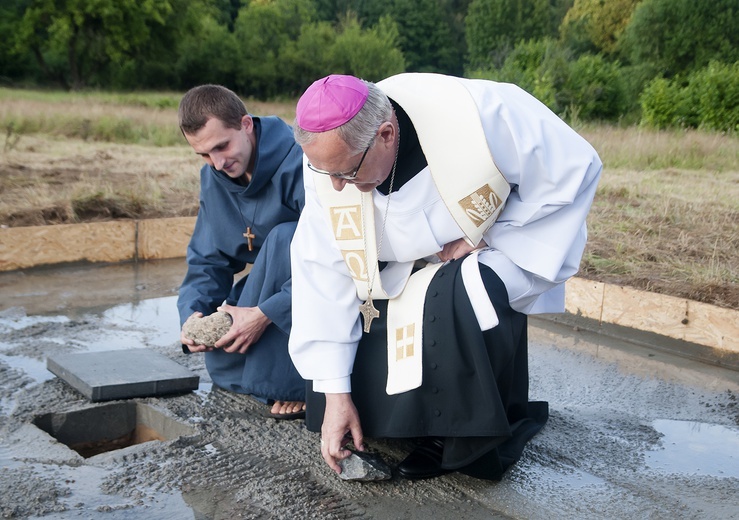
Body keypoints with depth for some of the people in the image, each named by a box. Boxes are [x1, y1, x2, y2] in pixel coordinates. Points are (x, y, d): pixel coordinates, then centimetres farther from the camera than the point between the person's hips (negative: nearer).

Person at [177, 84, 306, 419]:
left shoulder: (301, 162, -27)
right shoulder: (214, 178, -1)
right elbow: (207, 260, 4)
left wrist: (264, 313, -34)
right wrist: (193, 312, -16)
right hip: (274, 278, 7)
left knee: (284, 237, -35)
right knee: (222, 365, -11)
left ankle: (292, 384, -24)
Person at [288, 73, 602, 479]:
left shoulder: (481, 114, -35)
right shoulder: (329, 157, -21)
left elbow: (573, 167, -22)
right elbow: (324, 271, -18)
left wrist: (484, 236, -25)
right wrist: (335, 392, -17)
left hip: (500, 249, -4)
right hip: (409, 269, 4)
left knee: (463, 300, -37)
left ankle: (474, 440, -13)